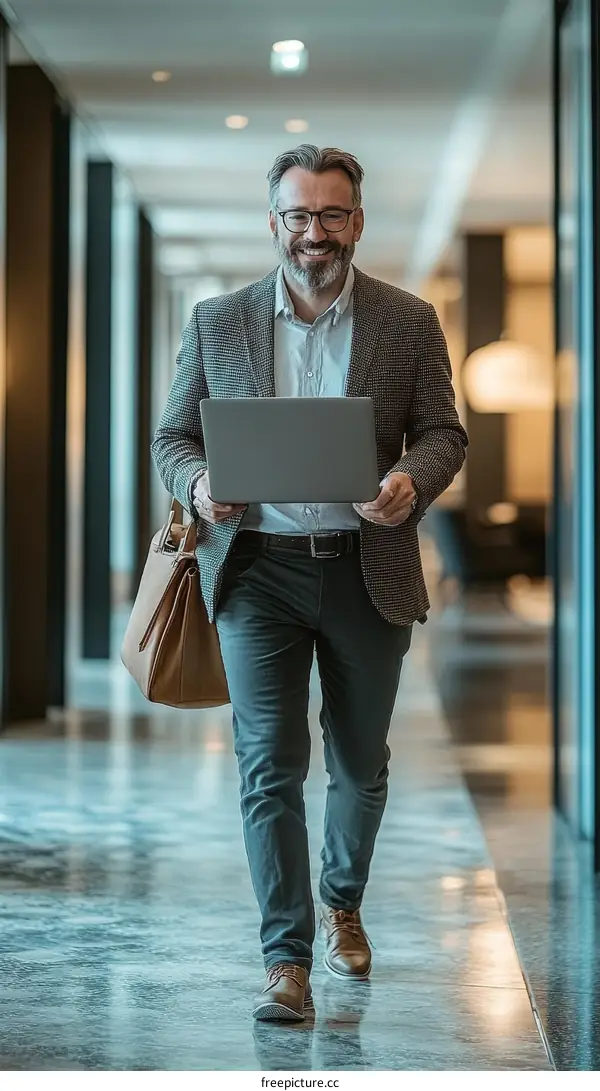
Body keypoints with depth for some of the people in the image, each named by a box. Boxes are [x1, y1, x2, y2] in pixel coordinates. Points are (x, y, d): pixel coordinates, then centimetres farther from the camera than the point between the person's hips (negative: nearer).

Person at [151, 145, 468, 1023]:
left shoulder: (410, 323, 3)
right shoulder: (216, 322, 4)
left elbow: (442, 432, 2)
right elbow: (174, 436, 7)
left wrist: (411, 482, -21)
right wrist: (198, 484, -16)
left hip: (370, 569, 1)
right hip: (258, 569, -1)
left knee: (360, 762, 15)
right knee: (270, 765, -7)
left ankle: (342, 905, 40)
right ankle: (287, 959, -1)